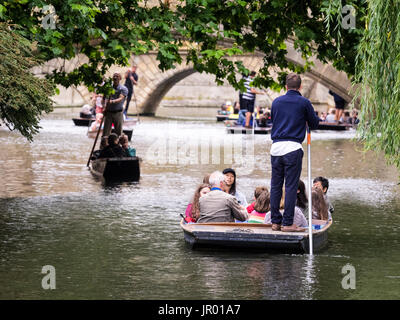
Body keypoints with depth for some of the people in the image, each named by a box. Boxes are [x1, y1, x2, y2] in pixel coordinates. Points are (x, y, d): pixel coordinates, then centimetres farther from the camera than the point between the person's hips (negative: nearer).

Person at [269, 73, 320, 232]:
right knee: (291, 186, -2)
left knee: (275, 185, 9)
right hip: (293, 148, -4)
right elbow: (314, 124, 8)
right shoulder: (304, 103, -1)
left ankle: (275, 221, 12)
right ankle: (287, 223, -3)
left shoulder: (276, 102, 10)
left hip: (276, 147, 4)